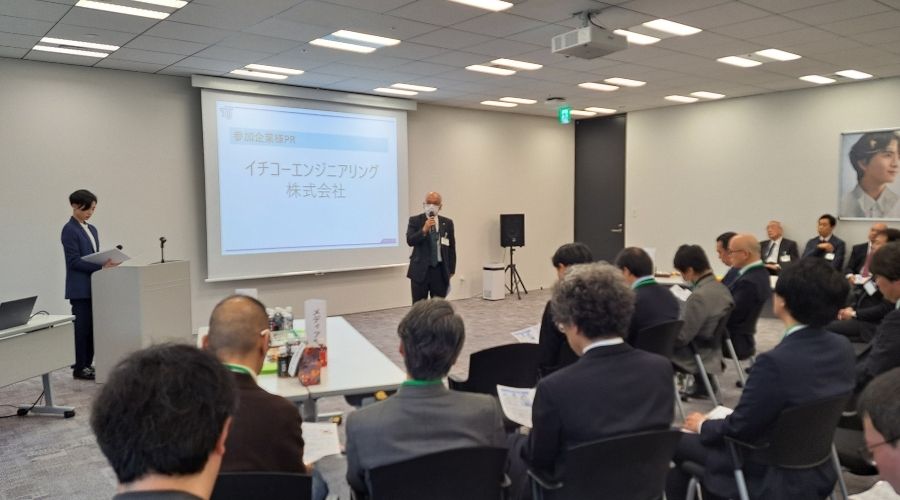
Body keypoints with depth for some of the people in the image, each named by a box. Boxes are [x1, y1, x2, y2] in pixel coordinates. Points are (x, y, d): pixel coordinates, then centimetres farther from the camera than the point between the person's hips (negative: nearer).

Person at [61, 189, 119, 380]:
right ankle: (80, 368, 7)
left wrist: (107, 262, -1)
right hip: (80, 288, -8)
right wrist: (101, 266, -22)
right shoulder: (69, 230, -10)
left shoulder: (92, 229, 15)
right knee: (82, 327, -2)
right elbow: (74, 261, -16)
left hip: (93, 286, 8)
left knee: (92, 326, 10)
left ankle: (87, 364, 19)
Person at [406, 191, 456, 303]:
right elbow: (410, 241, -12)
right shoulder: (415, 220, 1)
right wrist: (424, 230, -25)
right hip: (420, 270, -2)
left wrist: (451, 270, 6)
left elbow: (451, 248, 9)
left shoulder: (447, 223, 7)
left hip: (440, 271, 2)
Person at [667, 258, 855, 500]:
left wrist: (703, 425, 1)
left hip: (772, 477, -7)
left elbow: (737, 428, -20)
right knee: (714, 433, 25)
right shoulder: (843, 348, -7)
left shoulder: (776, 362, -32)